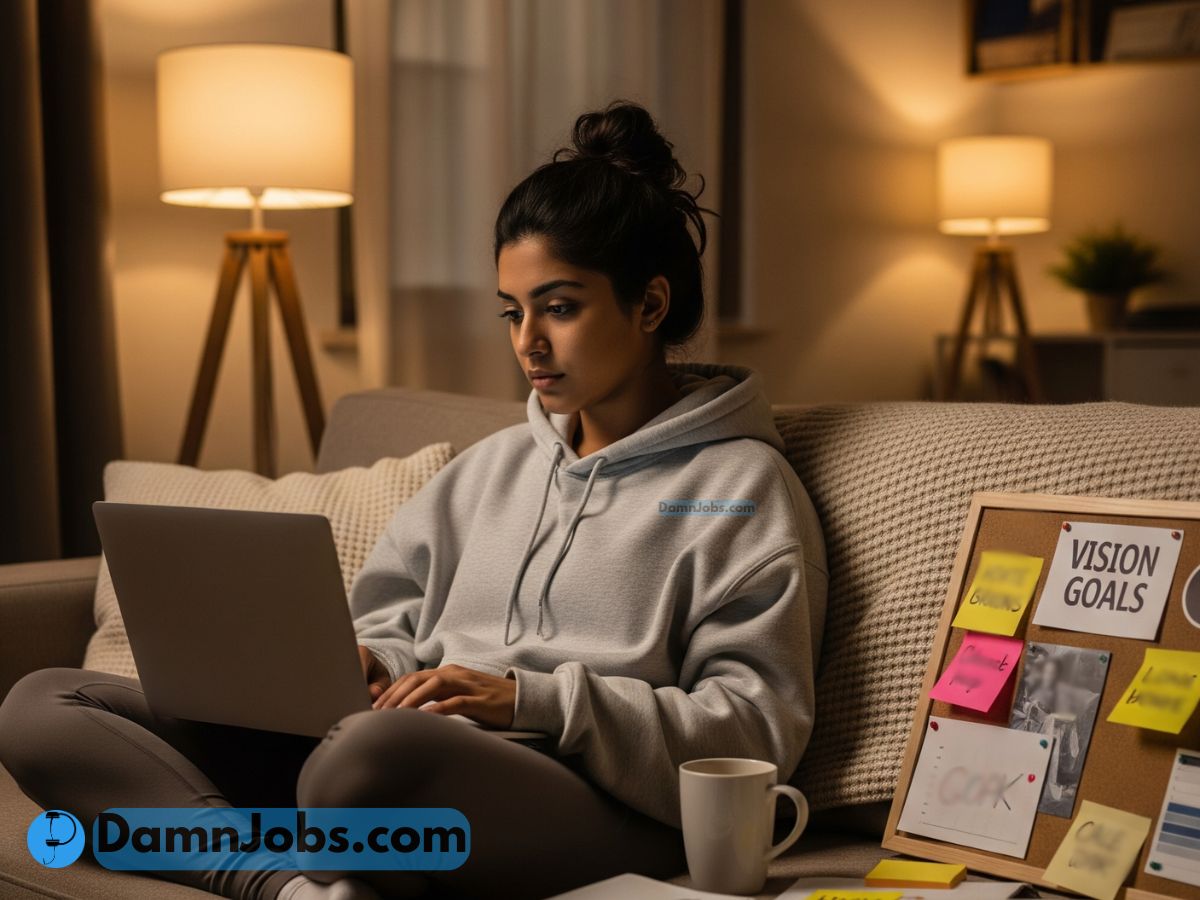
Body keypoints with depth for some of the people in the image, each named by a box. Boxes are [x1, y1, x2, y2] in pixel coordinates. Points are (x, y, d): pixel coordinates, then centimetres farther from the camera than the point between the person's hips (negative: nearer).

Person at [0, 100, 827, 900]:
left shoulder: (743, 486, 5)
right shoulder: (490, 466, 27)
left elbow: (758, 728, -5)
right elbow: (392, 623, 26)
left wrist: (534, 700, -14)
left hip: (595, 809, -8)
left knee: (377, 750, -44)